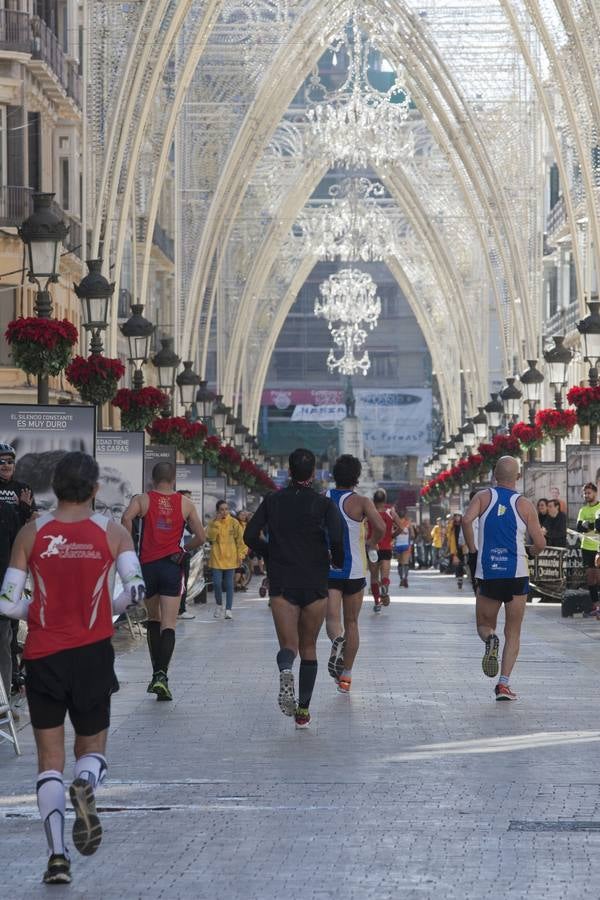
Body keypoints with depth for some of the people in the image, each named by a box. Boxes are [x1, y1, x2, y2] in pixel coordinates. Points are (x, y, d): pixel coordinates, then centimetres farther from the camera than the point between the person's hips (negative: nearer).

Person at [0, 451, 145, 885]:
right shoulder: (113, 532, -2)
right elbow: (135, 590, -12)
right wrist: (108, 609, 8)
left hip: (43, 654, 0)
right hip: (93, 653, 0)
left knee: (50, 759, 8)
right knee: (92, 746, 17)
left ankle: (57, 853, -6)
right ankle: (86, 785, -19)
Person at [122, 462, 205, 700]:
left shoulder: (142, 500, 4)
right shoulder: (185, 503, 7)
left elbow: (126, 517, -16)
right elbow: (200, 537, 6)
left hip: (147, 565, 1)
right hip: (172, 565, -1)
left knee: (153, 621, 19)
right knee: (168, 625, -4)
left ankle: (157, 673, 16)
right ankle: (162, 674, -22)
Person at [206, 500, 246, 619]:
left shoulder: (234, 522, 1)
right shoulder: (213, 523, 3)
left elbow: (240, 539, 4)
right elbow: (210, 537, -11)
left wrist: (241, 555, -1)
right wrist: (216, 523, -15)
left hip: (230, 558, 0)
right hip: (217, 558, 0)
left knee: (229, 585, 3)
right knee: (217, 583, -7)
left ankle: (228, 609, 9)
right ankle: (219, 605, 16)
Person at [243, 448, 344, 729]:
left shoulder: (273, 500, 4)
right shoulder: (324, 504, -3)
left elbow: (250, 535, -1)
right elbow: (336, 539, -16)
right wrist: (337, 561, 4)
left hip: (281, 583, 1)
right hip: (315, 585, 0)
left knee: (288, 645, 0)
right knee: (308, 647, 12)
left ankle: (285, 671, -37)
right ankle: (303, 711, 10)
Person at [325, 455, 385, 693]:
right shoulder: (360, 502, -6)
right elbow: (380, 527, -20)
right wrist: (372, 544, 1)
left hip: (326, 568, 1)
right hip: (354, 570, -1)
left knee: (332, 617, -6)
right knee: (351, 622, 11)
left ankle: (337, 640, -41)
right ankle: (346, 675, 14)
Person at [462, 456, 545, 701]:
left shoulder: (483, 496, 2)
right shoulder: (524, 504, 1)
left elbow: (466, 520, -16)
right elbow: (540, 544, 0)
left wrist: (472, 549, -3)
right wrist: (530, 551, 23)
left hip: (487, 573, 1)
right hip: (516, 574, 0)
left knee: (484, 625, 17)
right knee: (513, 633, 9)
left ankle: (490, 640, -18)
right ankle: (504, 683, -4)